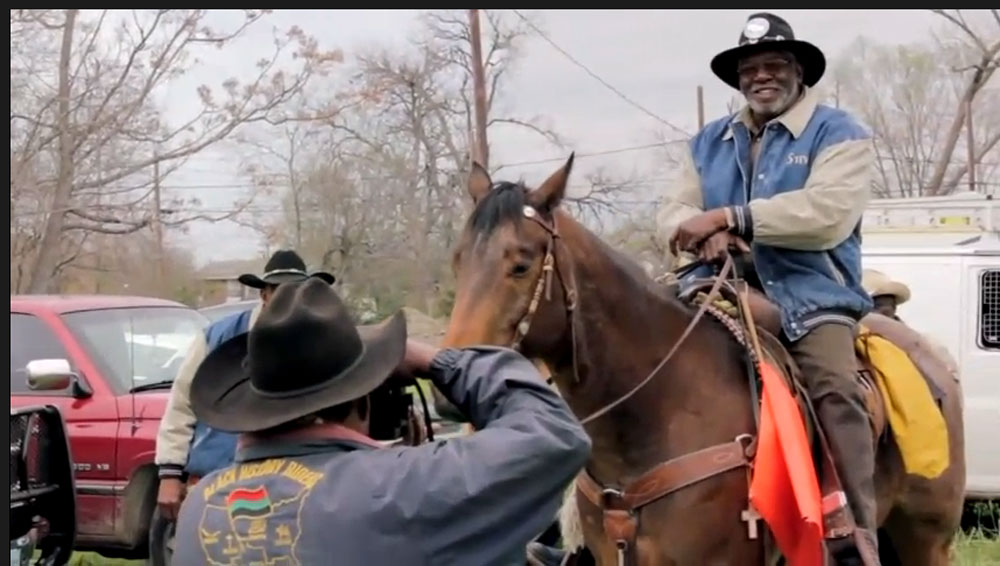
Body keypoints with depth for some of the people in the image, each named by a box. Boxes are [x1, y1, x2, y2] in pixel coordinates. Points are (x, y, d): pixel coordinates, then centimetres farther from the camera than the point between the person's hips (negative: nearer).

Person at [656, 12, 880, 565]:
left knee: (834, 388, -30)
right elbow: (672, 213, 11)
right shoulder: (709, 142, 19)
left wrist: (727, 217, -16)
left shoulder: (838, 132, 2)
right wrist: (702, 235, -15)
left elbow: (828, 214, -14)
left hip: (810, 293, -5)